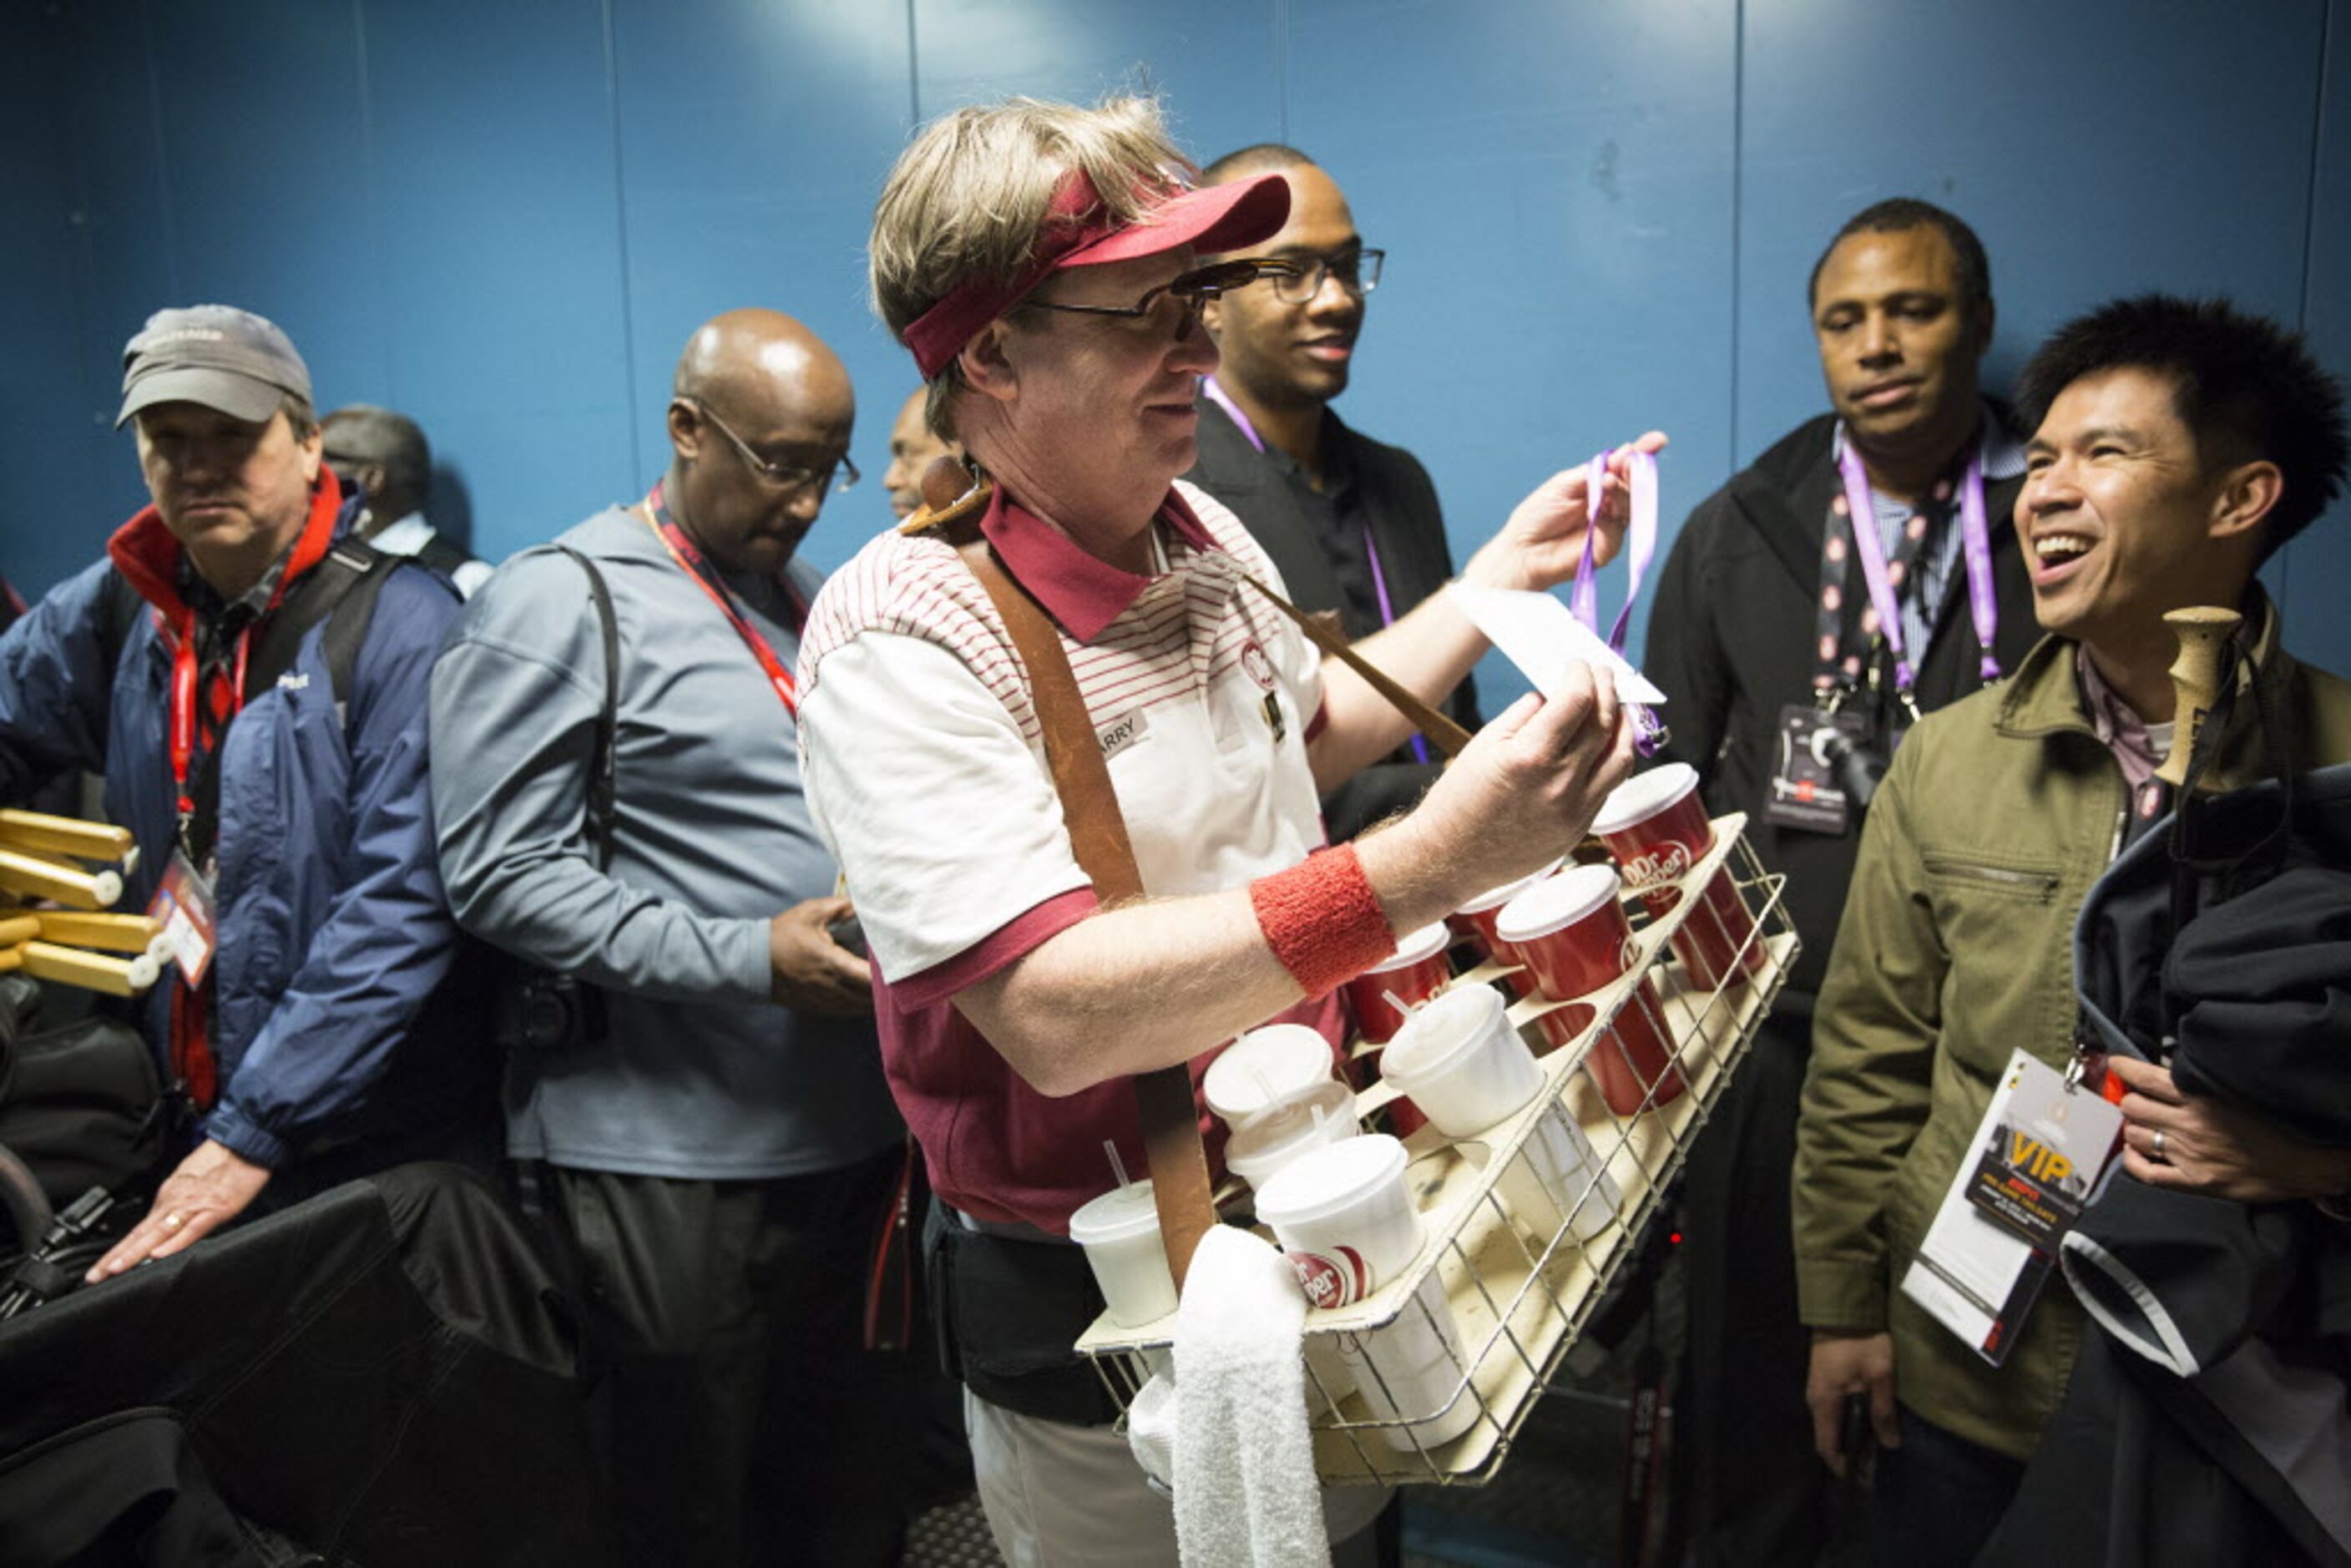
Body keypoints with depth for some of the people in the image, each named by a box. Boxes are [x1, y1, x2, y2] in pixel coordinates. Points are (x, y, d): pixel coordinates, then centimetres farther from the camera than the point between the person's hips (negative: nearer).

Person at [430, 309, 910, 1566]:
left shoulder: (810, 602, 13)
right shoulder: (560, 603, -9)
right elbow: (501, 875, -15)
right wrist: (751, 959, -21)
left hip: (853, 1125, 7)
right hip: (679, 1151, -6)